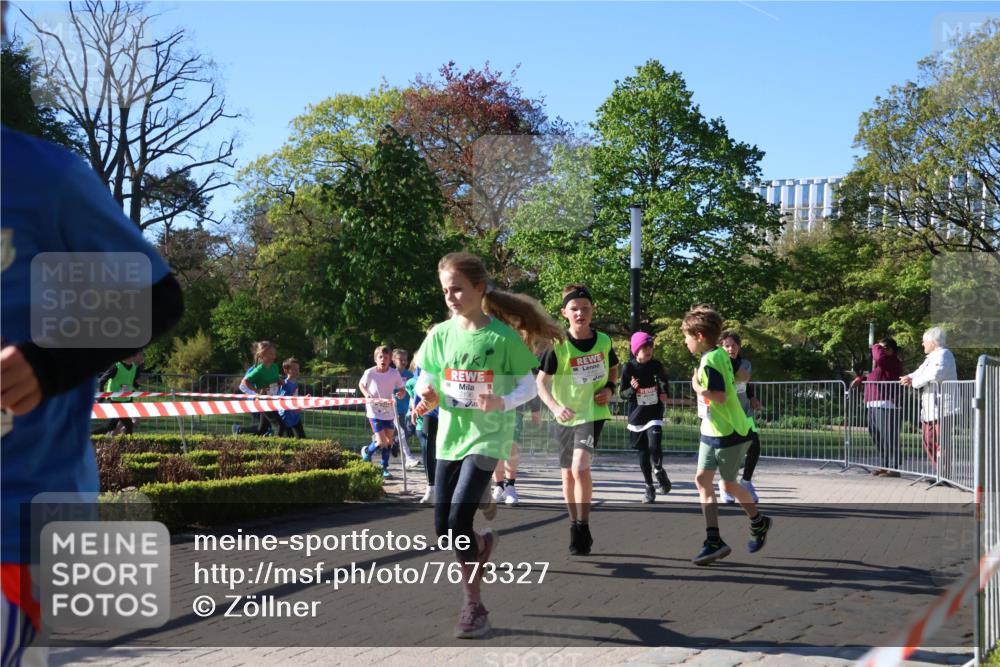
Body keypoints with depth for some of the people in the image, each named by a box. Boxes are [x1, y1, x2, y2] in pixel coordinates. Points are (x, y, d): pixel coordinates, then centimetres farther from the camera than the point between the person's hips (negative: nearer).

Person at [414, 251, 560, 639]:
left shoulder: (504, 336, -11)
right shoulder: (441, 335, 1)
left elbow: (529, 387, -6)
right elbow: (425, 380, 8)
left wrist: (503, 403, -25)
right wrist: (428, 396, -15)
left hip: (487, 437, -5)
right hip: (450, 437, 5)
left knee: (458, 521, -17)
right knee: (443, 527, 7)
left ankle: (474, 607, -3)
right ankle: (481, 544, 42)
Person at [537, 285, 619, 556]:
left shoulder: (603, 341, -4)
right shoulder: (558, 346, -11)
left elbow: (614, 369, 17)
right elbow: (541, 382, -8)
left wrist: (610, 388, -3)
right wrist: (555, 407, -24)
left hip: (593, 413, -1)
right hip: (566, 417, 1)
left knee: (580, 467, -21)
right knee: (568, 475, 11)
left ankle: (583, 529, -11)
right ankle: (575, 526, 29)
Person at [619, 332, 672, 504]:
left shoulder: (656, 365, -3)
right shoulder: (628, 367, -8)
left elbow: (664, 381, 17)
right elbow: (622, 393, -2)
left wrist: (664, 393, -2)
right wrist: (632, 389, -21)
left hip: (654, 414, 0)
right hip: (636, 416, 0)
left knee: (654, 447, -19)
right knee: (643, 452, 7)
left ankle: (659, 471, 11)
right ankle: (649, 487, 20)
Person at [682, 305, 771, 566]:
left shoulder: (709, 361, -21)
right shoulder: (720, 354, 8)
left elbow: (719, 396, -28)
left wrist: (697, 387, -15)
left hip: (728, 434, -10)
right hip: (712, 432, 10)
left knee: (729, 484, 7)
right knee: (702, 479, 3)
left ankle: (759, 523, 30)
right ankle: (713, 542, 2)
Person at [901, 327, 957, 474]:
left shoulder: (943, 354, -9)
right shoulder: (931, 357, 23)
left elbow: (935, 374, -26)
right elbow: (920, 372, 22)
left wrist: (914, 382, -16)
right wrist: (909, 378, 0)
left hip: (941, 407, -10)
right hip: (929, 408, 10)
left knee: (941, 443, -9)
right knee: (929, 442, 12)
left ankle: (944, 475, -8)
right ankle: (939, 474, 18)